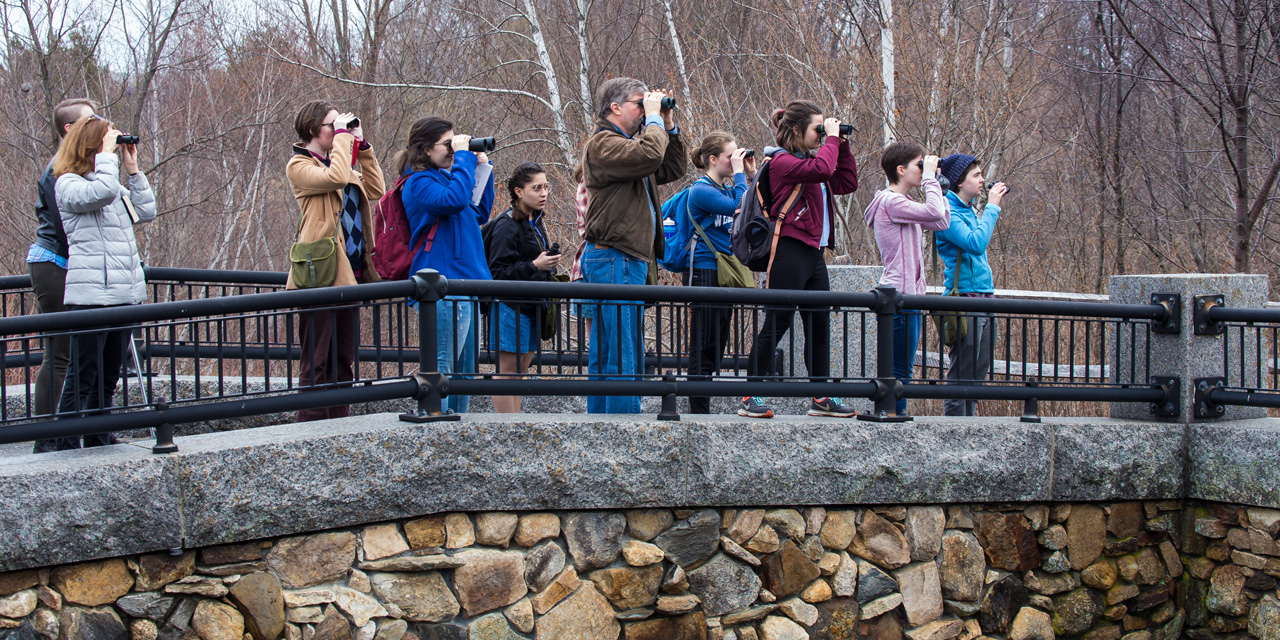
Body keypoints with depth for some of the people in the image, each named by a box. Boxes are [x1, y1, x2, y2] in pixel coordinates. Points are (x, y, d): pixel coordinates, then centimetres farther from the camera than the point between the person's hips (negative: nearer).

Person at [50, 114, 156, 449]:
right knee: (82, 377, -7)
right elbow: (101, 192, -25)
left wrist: (133, 169, 13)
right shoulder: (68, 184, -6)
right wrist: (106, 155, -12)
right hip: (90, 295, -8)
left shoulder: (115, 183, 20)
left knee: (108, 377, 13)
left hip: (124, 294, 8)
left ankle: (99, 445, 20)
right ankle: (67, 450, -4)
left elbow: (146, 211, 19)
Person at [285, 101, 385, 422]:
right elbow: (335, 178, -23)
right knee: (316, 362, -5)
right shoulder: (299, 166, -5)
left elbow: (376, 190, 15)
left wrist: (361, 144, 11)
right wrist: (342, 136, -12)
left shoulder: (341, 162, 20)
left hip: (349, 274, 8)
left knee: (343, 360, 11)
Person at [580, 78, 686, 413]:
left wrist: (669, 126, 14)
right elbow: (650, 155, -27)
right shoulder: (602, 143, -10)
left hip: (629, 260, 11)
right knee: (623, 354, -12)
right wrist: (654, 119, -11)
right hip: (614, 259, -11)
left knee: (604, 354, 12)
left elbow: (672, 170, 24)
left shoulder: (628, 143, 22)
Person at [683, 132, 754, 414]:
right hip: (704, 275, -9)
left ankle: (703, 410, 16)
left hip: (725, 276, 9)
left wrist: (751, 175, 8)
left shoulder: (727, 189, 13)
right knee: (703, 349, -6)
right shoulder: (701, 190, -12)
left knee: (716, 348, 11)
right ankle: (699, 413, -3)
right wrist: (739, 173, -13)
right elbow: (741, 208, -23)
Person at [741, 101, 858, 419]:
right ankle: (751, 398, -4)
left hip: (814, 253, 9)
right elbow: (822, 169, -25)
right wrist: (832, 139, -11)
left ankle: (821, 398, 17)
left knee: (819, 325, 10)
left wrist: (843, 145, 14)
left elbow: (848, 183, 21)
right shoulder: (782, 161, -9)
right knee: (776, 325, -8)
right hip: (790, 252, -9)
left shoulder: (808, 160, 18)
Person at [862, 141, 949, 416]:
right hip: (899, 297, -10)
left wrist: (934, 183, 14)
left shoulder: (904, 203, 18)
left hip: (909, 295, 10)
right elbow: (934, 212, -22)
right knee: (899, 370, -9)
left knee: (902, 369, 10)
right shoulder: (890, 202, -12)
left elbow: (941, 223, 17)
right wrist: (930, 178, -10)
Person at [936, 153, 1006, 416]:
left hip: (984, 295, 9)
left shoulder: (970, 210, 16)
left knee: (979, 372, 11)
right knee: (962, 373, -6)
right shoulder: (948, 211, -11)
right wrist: (992, 207, -16)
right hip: (965, 297, -9)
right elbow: (976, 243, -22)